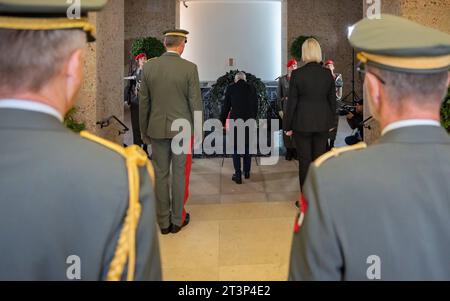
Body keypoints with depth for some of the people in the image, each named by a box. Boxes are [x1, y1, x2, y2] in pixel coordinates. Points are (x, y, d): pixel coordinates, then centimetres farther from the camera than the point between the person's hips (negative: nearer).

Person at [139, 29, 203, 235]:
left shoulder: (149, 67, 0)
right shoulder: (189, 68, -9)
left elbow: (143, 102, 4)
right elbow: (196, 103, -7)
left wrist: (144, 131, 13)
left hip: (157, 129, 2)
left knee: (160, 174, 10)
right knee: (179, 174, 9)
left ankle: (163, 222, 19)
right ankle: (177, 220, 20)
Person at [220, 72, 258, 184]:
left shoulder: (231, 88, 0)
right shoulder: (251, 89, 5)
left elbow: (226, 107, 1)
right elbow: (256, 106, 9)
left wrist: (223, 122, 10)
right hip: (249, 120, 2)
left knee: (235, 148, 4)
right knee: (247, 146, 15)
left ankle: (238, 175, 1)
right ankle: (247, 172, 24)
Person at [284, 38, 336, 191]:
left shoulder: (297, 74, -10)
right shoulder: (328, 74, 0)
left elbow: (291, 102, -8)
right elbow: (332, 100, 6)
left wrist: (288, 126, 0)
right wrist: (331, 122, 18)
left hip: (302, 123, -3)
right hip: (323, 123, 3)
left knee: (305, 161, 4)